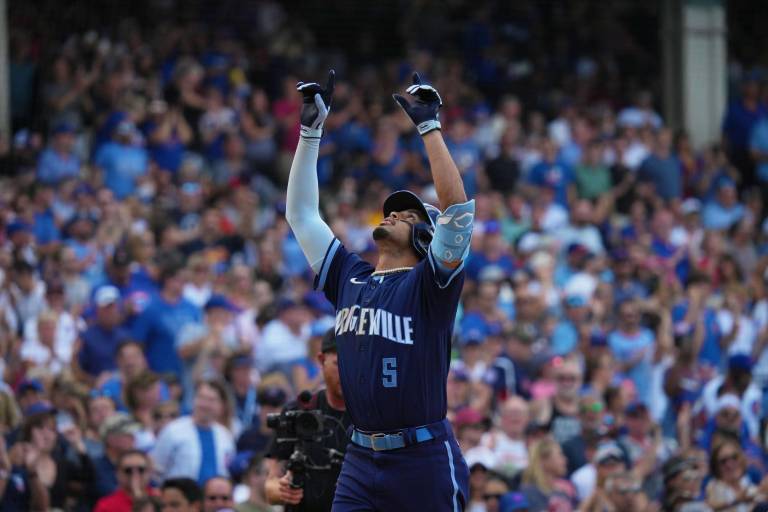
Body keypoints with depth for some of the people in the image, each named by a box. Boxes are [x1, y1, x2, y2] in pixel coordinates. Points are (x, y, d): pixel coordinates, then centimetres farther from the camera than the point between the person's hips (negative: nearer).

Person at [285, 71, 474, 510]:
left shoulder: (428, 285, -1)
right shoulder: (350, 278, 15)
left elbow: (458, 208, -15)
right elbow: (301, 213, 19)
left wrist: (429, 126, -13)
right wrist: (312, 129, 13)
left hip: (425, 459, -5)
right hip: (361, 461, 5)